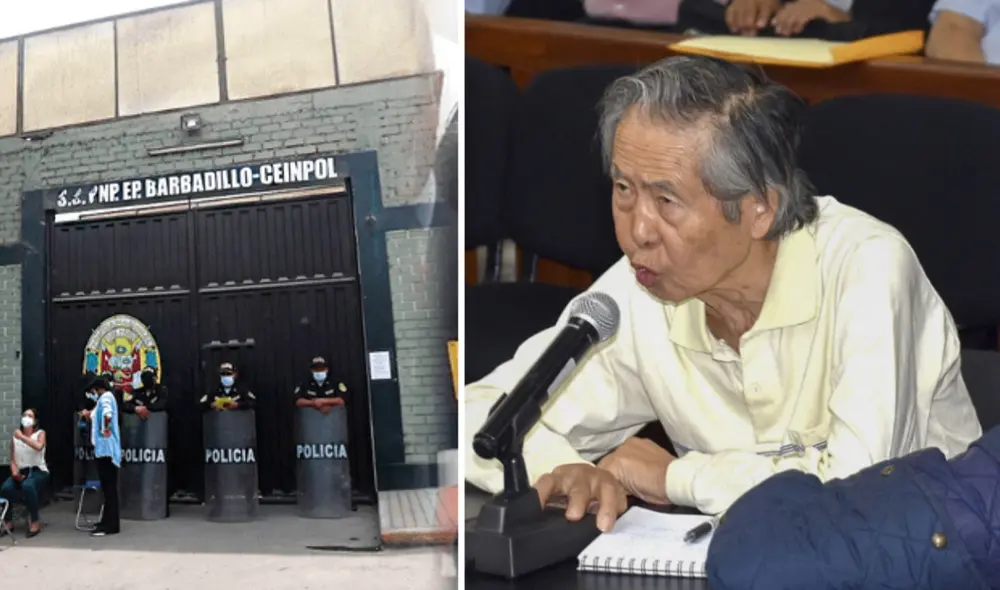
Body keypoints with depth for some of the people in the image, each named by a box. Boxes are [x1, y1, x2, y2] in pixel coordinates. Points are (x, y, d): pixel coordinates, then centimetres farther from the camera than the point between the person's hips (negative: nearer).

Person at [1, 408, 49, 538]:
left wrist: (22, 437, -19)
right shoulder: (15, 436, 10)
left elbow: (39, 447, -23)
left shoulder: (40, 433, 1)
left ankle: (35, 522, -24)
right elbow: (13, 460, 9)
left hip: (38, 471, -3)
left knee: (27, 486, -37)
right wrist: (15, 472, -11)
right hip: (21, 472, 3)